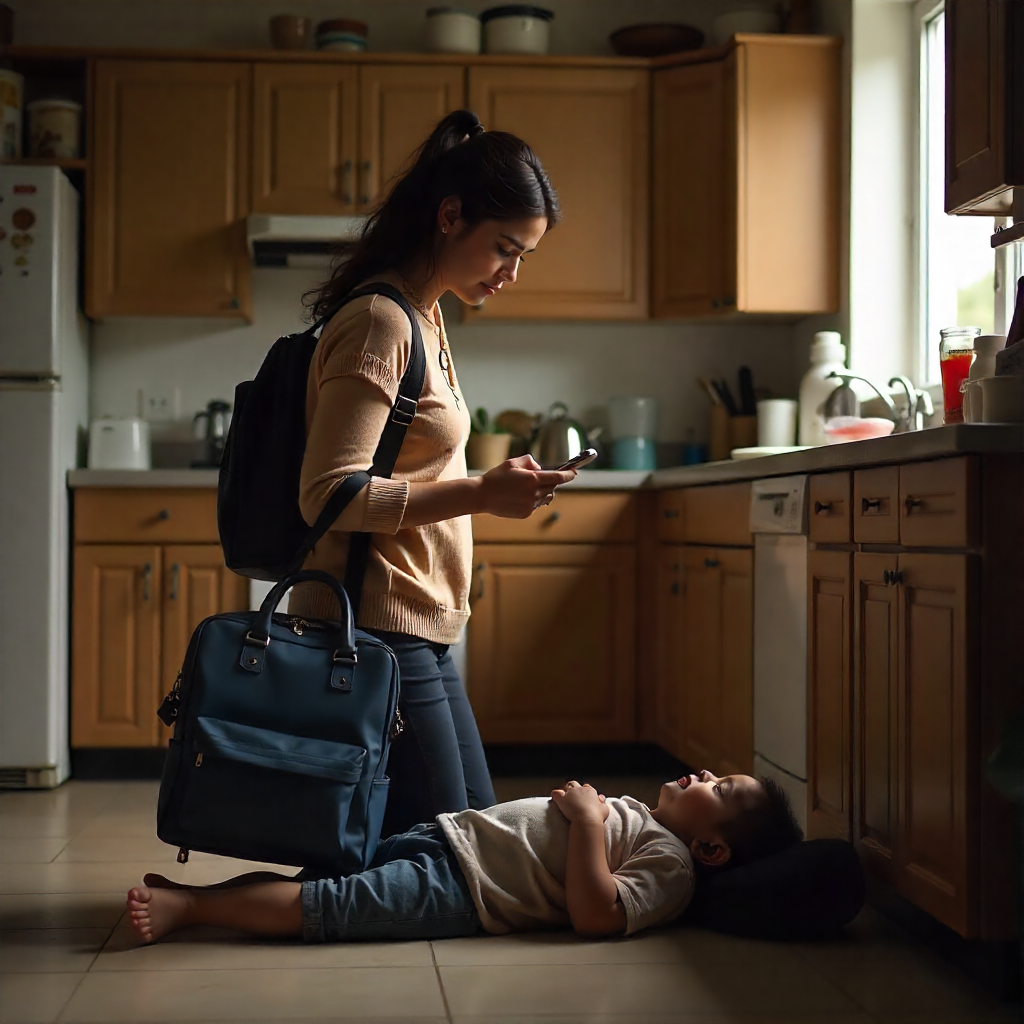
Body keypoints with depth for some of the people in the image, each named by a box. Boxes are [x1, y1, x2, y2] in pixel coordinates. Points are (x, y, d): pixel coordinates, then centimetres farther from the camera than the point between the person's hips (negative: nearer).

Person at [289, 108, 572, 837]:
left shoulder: (422, 319, 15)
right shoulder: (380, 323, -15)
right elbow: (329, 495, -22)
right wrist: (481, 494, -21)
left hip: (417, 630, 10)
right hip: (378, 630, -10)